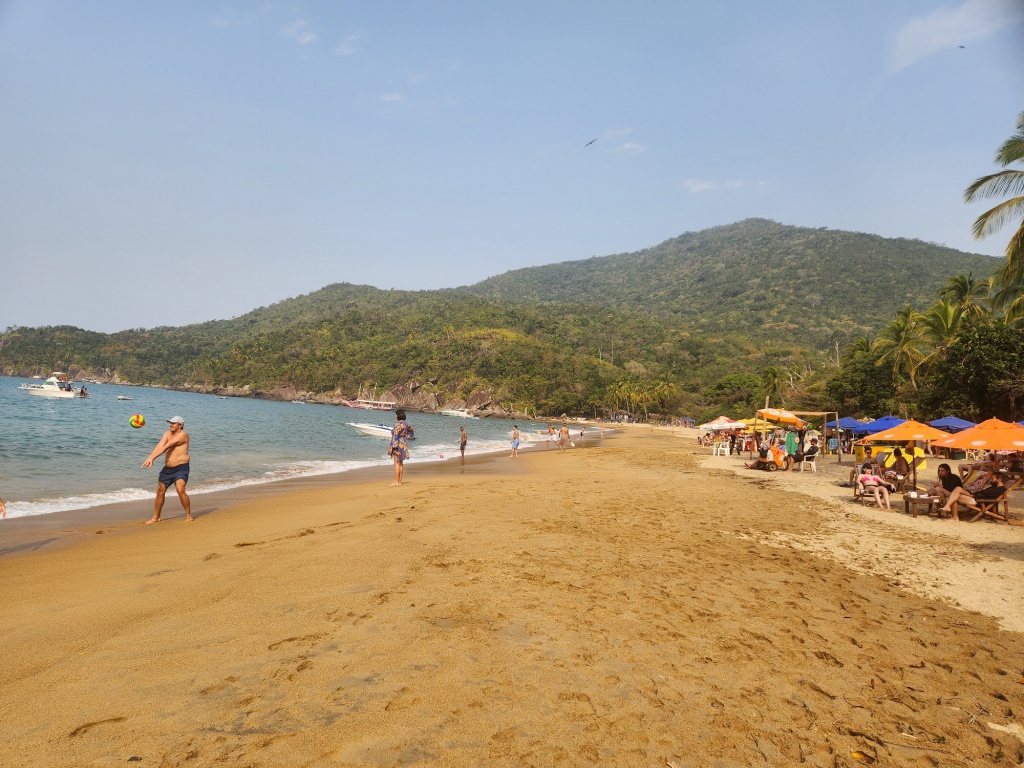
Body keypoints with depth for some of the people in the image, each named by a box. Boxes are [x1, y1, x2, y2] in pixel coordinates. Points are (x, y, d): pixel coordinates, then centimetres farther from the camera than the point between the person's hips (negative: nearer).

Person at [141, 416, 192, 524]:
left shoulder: (183, 435, -13)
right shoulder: (167, 433, 9)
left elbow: (166, 446, -21)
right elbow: (159, 446, -8)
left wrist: (152, 458, -27)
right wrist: (149, 458, -23)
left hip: (181, 468, -8)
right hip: (167, 468, 8)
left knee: (180, 490, -21)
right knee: (160, 491, 14)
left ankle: (188, 515, -6)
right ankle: (156, 517, 30)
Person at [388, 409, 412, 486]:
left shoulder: (398, 424, -17)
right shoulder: (405, 424, 10)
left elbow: (395, 436, -20)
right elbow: (410, 431, 26)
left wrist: (391, 447, -18)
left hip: (398, 445, -9)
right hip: (404, 444, 9)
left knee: (397, 463, -6)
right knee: (401, 463, 9)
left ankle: (396, 482, -5)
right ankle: (399, 481, 12)